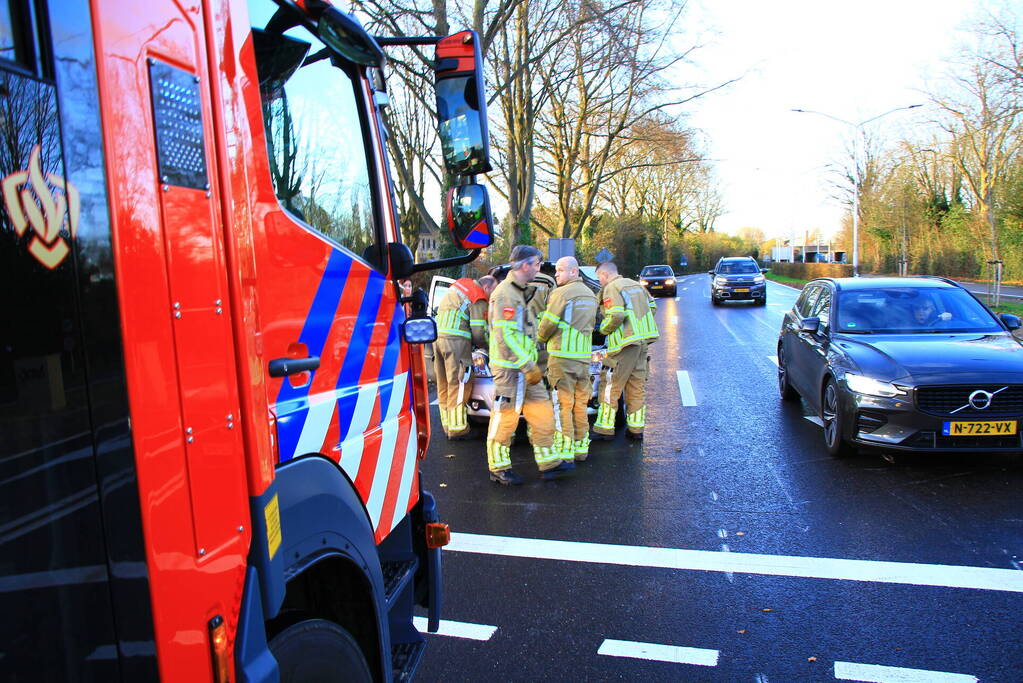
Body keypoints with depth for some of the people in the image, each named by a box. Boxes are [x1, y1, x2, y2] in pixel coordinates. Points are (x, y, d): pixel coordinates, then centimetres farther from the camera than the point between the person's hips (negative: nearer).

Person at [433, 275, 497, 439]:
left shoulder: (460, 284, 21)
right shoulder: (479, 299, -5)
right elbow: (479, 332, -9)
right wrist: (488, 345, 13)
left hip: (438, 336, 9)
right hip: (455, 340, -9)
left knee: (443, 385, 12)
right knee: (458, 384, -5)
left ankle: (448, 426, 19)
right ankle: (457, 429, -3)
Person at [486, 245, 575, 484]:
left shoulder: (519, 292, 16)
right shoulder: (505, 294, -16)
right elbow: (505, 337, -23)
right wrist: (528, 367, -21)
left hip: (525, 366, 10)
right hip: (509, 368, -10)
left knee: (542, 413, 11)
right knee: (505, 418, 0)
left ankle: (549, 463, 18)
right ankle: (498, 468, 12)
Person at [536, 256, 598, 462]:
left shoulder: (561, 293, -9)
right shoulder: (590, 295, 16)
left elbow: (548, 324, -8)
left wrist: (539, 338, 10)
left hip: (562, 356, -7)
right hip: (584, 356, 7)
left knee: (562, 404, -3)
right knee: (580, 404, 12)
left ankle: (564, 450, -1)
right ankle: (581, 448, 18)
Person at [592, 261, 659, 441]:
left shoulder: (611, 288, -8)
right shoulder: (636, 285, 17)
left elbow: (616, 316, -20)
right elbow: (652, 307, 20)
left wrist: (603, 328, -4)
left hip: (625, 344, -8)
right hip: (643, 341, 8)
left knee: (610, 386, -1)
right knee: (637, 386, 13)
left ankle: (604, 428, 1)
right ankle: (636, 428, 17)